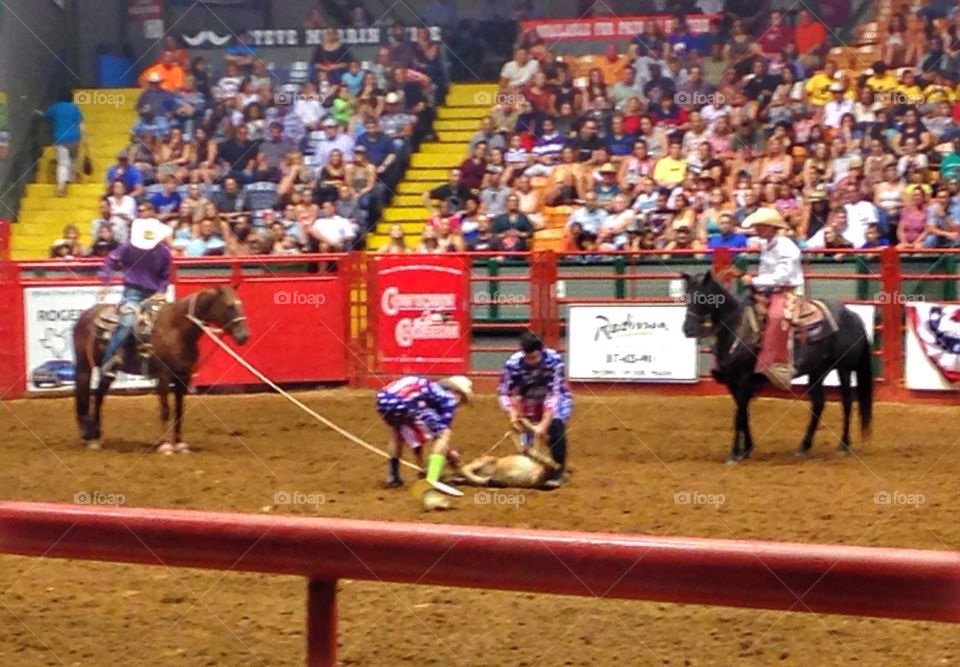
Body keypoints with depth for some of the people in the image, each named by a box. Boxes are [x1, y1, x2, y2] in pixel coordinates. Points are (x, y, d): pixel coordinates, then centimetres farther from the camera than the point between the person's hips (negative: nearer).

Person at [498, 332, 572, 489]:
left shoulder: (554, 360, -34)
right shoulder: (513, 363, -27)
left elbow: (555, 394, -33)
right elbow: (505, 393, -16)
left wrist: (544, 424, -39)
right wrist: (512, 414, -33)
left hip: (556, 399, -3)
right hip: (531, 401, 3)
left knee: (555, 426, -28)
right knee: (527, 432, -3)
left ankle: (559, 470, -15)